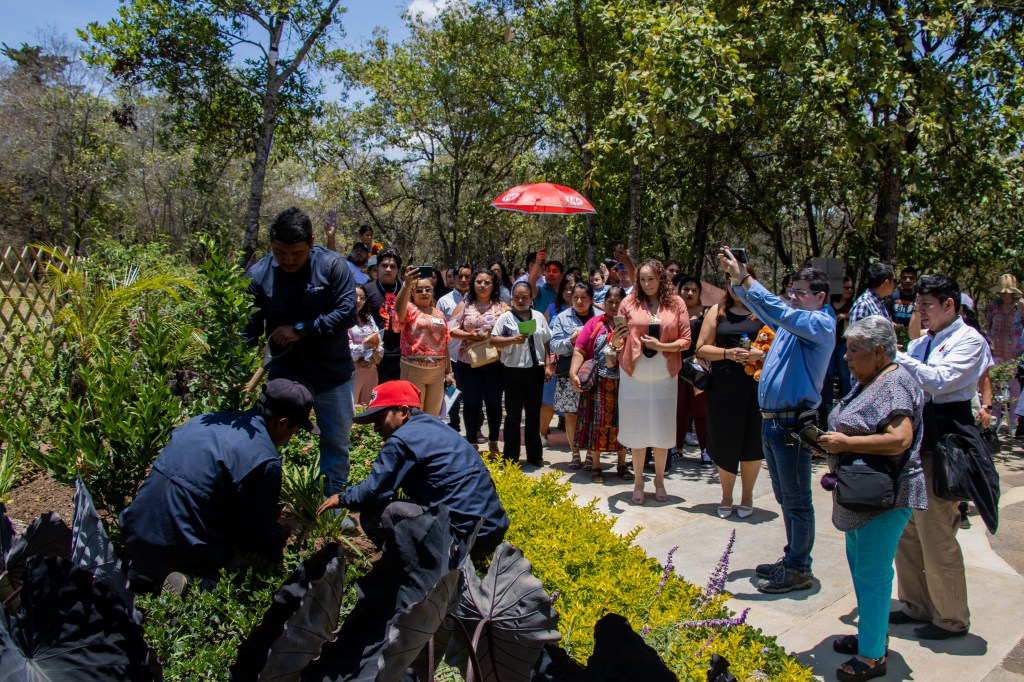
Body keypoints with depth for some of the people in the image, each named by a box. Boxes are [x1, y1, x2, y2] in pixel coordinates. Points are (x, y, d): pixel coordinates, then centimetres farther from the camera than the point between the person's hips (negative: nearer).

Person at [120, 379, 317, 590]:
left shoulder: (207, 420, 7)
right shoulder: (264, 461, -15)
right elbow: (261, 536, -8)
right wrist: (282, 531, 15)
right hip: (181, 553, -8)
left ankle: (146, 573, 15)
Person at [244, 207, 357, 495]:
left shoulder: (332, 266, -11)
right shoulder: (257, 275, -7)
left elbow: (347, 313, -16)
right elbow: (246, 330, -6)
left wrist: (301, 329, -21)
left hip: (332, 373, 0)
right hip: (283, 372, 0)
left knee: (337, 442, 13)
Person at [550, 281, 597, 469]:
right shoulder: (562, 318, 6)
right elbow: (554, 346, 1)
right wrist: (571, 340, -15)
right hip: (568, 374, 1)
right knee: (570, 415, 6)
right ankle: (575, 454, 19)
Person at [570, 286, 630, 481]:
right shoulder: (595, 323, 4)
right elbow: (579, 350, -3)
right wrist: (573, 372, -15)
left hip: (623, 383, 1)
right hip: (599, 383, -1)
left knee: (621, 421, 9)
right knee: (597, 421, 3)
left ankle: (622, 464, 23)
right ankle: (595, 466, 13)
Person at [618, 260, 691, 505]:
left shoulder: (675, 303, 1)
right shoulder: (630, 302, 1)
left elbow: (686, 340, 0)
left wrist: (661, 346, -14)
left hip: (664, 376, 0)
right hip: (634, 376, 0)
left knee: (662, 430, 8)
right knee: (637, 429, 7)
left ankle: (659, 481, 24)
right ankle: (638, 482, 19)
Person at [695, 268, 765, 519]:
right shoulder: (717, 311, 9)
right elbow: (701, 349, 5)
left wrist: (760, 354, -15)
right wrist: (727, 353, -11)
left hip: (757, 386, -1)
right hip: (723, 387, 1)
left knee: (752, 442, 6)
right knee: (725, 442, 6)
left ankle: (747, 495, 25)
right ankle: (726, 495, 25)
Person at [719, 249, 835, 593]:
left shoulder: (821, 324, -11)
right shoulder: (791, 320, 13)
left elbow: (778, 311, -25)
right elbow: (758, 306, 14)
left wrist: (744, 279, -24)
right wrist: (734, 277, -2)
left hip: (793, 423, -9)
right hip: (771, 420, 9)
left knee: (796, 501, 2)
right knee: (785, 498, 18)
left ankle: (798, 570, 12)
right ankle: (792, 560, 30)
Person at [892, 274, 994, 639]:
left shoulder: (968, 340, -7)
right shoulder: (921, 342, 15)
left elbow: (941, 380, -22)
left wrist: (894, 357, -20)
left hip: (942, 443, -8)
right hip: (914, 437, 8)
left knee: (936, 534, -2)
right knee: (906, 530, 13)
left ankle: (951, 618, 14)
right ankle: (916, 604, 28)